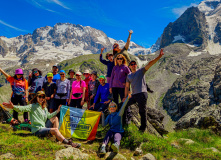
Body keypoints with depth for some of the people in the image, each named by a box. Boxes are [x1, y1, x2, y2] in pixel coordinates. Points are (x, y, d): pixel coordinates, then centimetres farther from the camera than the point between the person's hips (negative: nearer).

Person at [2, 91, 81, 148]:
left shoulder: (44, 108, 16)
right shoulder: (33, 106, -8)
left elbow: (48, 116, 28)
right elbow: (23, 108, -24)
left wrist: (57, 111, 24)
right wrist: (13, 107, -42)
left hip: (44, 127, 9)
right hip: (37, 130, -9)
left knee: (55, 118, 5)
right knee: (55, 130, -25)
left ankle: (58, 137, -3)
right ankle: (69, 143, -30)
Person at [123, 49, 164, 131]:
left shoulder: (141, 71, 2)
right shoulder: (129, 76, 17)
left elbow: (149, 64, -11)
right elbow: (127, 86, 18)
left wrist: (159, 57, -23)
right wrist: (125, 96, 13)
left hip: (142, 94, -6)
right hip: (134, 95, 6)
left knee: (142, 111, -2)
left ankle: (143, 127, 8)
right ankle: (128, 117, 29)